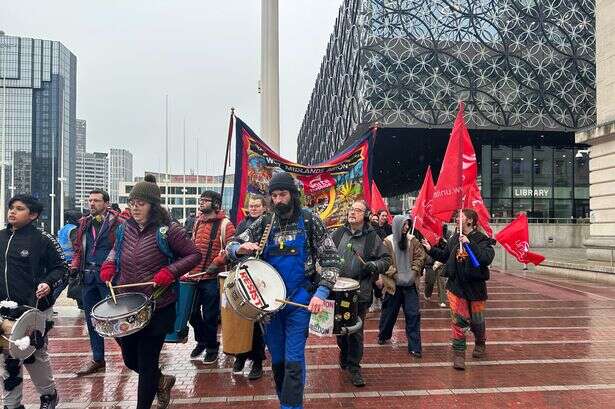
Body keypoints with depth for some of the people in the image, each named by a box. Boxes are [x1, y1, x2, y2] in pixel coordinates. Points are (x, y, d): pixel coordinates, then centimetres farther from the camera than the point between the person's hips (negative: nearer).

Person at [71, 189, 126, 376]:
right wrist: (75, 265, 5)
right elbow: (78, 248, 21)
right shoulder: (84, 223, 13)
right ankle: (98, 359, 25)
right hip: (88, 277, 7)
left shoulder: (117, 223, -6)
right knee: (92, 318, 13)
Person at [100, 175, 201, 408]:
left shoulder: (167, 230, -15)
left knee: (147, 363, 5)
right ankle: (161, 381, 47)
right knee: (130, 360, 19)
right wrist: (109, 265, 2)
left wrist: (169, 272, -22)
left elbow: (194, 255, -10)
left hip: (156, 309, -6)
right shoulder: (124, 229, 3)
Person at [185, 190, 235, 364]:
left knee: (209, 316, 3)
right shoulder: (198, 222, 13)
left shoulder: (224, 224, -9)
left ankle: (212, 347, 22)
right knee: (193, 312, 14)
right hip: (193, 276, 7)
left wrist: (217, 263, -24)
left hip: (211, 278, -6)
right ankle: (201, 341, 36)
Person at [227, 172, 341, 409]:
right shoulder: (264, 223, 3)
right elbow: (232, 246, 6)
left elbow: (330, 259, -5)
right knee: (276, 358, 15)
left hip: (299, 300, -3)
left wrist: (321, 293, -16)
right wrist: (240, 249, -19)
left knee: (293, 359, -5)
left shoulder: (310, 222, -5)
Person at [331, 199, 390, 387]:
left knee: (356, 331, 2)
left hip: (360, 293, -3)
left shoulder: (372, 237, -1)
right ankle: (344, 354, 41)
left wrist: (373, 265, -14)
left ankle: (354, 366, 16)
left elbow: (386, 259, 3)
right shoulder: (338, 234, 5)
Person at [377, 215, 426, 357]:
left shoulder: (412, 240, 2)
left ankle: (414, 347, 6)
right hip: (393, 284, -2)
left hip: (410, 284, 2)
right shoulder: (388, 242, -7)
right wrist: (396, 274, -15)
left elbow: (420, 256, 5)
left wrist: (414, 271, -8)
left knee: (413, 314, -2)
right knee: (389, 312, 13)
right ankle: (383, 335, 39)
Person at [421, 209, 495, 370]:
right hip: (456, 285, 3)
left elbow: (487, 258, -28)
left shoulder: (482, 240, -11)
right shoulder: (455, 238, 6)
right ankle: (459, 354, 7)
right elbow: (445, 256, 19)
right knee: (459, 320, -2)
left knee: (477, 321, 15)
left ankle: (480, 344, 44)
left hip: (475, 286, -3)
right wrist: (431, 250, 8)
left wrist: (470, 244, -33)